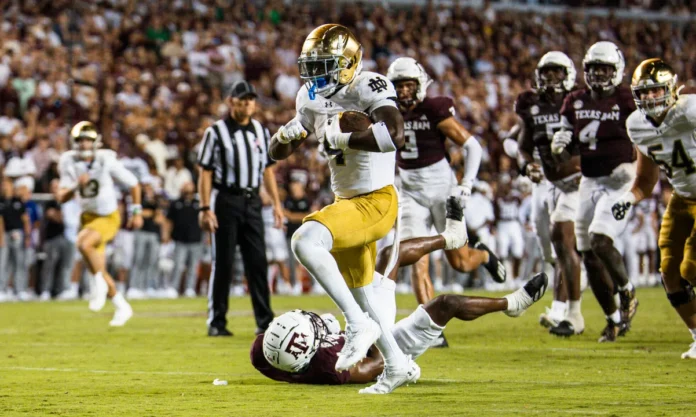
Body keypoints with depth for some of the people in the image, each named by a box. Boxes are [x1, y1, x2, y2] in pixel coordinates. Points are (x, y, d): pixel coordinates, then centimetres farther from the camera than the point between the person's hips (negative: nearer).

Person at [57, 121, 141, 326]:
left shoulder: (107, 161, -18)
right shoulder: (69, 162, -10)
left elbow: (133, 184, -5)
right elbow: (62, 198, -10)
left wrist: (136, 212, -1)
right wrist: (76, 185, -28)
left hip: (108, 217, -5)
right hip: (88, 217, 5)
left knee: (84, 243, -33)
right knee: (98, 269, 9)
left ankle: (99, 284, -12)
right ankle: (122, 307, 25)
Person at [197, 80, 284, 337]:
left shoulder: (261, 132, 11)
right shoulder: (216, 132, -5)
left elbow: (268, 169, 16)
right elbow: (205, 172, -7)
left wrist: (276, 203, 10)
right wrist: (205, 208, -14)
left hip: (252, 202, 5)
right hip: (225, 201, -4)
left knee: (258, 262, 3)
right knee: (223, 263, -1)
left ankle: (264, 321, 7)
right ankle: (217, 322, 5)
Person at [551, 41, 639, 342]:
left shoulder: (627, 101, -7)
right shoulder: (575, 103, 8)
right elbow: (564, 153, 15)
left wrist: (633, 166, -20)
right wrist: (560, 145, -8)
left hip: (619, 182, -6)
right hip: (589, 183, 6)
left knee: (599, 240, -24)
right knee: (589, 256, 6)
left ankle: (626, 292, 3)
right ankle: (614, 319, 21)